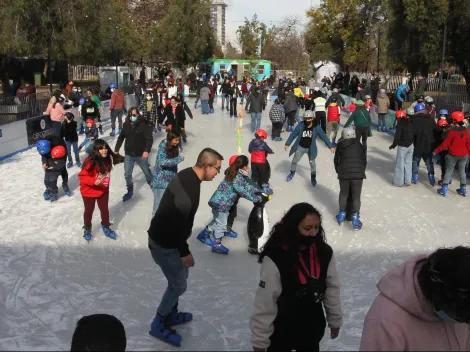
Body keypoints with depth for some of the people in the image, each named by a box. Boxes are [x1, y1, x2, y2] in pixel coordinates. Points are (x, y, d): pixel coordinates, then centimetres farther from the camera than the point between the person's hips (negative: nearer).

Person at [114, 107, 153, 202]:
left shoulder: (143, 124, -16)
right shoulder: (126, 125, -3)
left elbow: (149, 138, -20)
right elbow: (121, 137, 8)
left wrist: (147, 150, -31)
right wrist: (116, 150, 9)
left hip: (141, 154, -3)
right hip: (128, 154, 3)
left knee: (147, 172, 16)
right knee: (127, 174, 6)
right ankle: (130, 191, 25)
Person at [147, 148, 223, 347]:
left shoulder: (188, 175, 1)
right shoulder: (189, 187, -31)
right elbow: (178, 223, -27)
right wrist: (185, 252, -14)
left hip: (168, 238, 10)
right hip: (163, 243, -10)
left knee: (181, 276, 23)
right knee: (179, 284, 5)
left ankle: (170, 314, 41)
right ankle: (159, 325, 22)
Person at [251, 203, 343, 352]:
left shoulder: (324, 253, -12)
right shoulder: (275, 259, -28)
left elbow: (332, 288, 1)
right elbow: (264, 302, -21)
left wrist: (335, 320, 11)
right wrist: (260, 340, -14)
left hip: (313, 328, 4)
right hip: (281, 331, -4)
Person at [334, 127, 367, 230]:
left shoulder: (340, 146, 7)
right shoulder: (360, 146, 9)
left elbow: (336, 160, 12)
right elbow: (364, 161, 12)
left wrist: (338, 171, 27)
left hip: (344, 173, 1)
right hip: (358, 173, -1)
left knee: (343, 193, 19)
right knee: (356, 196, 5)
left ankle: (342, 215, 26)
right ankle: (355, 219, -1)